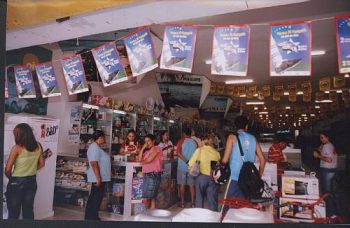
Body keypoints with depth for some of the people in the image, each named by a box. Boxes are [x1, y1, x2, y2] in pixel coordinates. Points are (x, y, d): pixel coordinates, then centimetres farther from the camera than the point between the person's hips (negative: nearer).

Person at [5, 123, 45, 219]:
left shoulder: (17, 148, -17)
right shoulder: (38, 146, -3)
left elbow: (7, 169, -15)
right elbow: (41, 164, 7)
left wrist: (11, 177, 4)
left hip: (17, 182, -5)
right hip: (32, 181, 5)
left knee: (14, 212, 11)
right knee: (28, 210, 18)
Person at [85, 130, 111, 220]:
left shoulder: (97, 147, 15)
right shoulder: (94, 147, -17)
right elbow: (94, 164, -24)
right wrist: (98, 178, -26)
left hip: (101, 177, 10)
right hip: (98, 178, -10)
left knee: (96, 197, 16)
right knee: (95, 198, -3)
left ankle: (92, 216, 26)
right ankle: (92, 217, 6)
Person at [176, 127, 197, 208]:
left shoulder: (181, 141, -4)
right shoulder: (194, 142, 4)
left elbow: (179, 153, -15)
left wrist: (186, 161, -13)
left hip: (182, 166, -3)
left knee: (182, 185, 6)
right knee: (191, 185, 8)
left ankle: (182, 203, 10)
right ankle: (193, 203, 12)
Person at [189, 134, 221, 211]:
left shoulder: (200, 150, -5)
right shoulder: (217, 153, 1)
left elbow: (191, 163, -5)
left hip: (202, 177, -1)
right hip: (213, 178, 1)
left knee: (199, 199, 14)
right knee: (213, 201, 10)